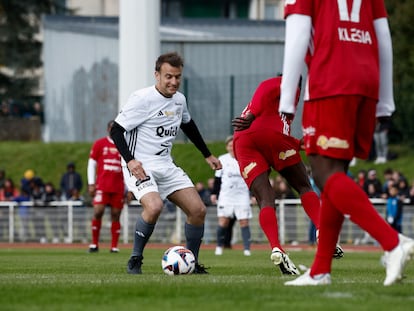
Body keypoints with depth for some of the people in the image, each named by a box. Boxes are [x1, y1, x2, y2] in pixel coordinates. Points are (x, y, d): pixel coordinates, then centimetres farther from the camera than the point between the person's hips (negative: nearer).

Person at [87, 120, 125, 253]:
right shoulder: (99, 144, 6)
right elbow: (91, 164, 6)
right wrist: (91, 184, -2)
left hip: (118, 187, 2)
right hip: (102, 186, -2)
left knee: (116, 215, 0)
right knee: (98, 212, -12)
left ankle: (114, 246, 5)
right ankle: (94, 244, -1)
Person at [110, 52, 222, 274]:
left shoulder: (179, 100, 8)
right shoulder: (142, 99, -15)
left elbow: (188, 125, 29)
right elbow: (116, 130, -14)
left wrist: (207, 155, 31)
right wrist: (130, 160, -27)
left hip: (166, 167, 7)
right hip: (139, 167, -7)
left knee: (198, 210, -3)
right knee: (154, 206, -32)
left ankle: (192, 264, 14)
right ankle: (135, 261, -14)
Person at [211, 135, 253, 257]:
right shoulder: (222, 159, 7)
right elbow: (217, 178, 13)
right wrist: (214, 193, 8)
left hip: (242, 195, 0)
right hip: (226, 195, 0)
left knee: (244, 221, -6)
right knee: (223, 221, -10)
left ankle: (247, 249, -5)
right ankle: (219, 246, 3)